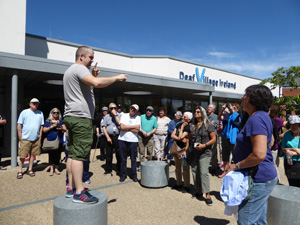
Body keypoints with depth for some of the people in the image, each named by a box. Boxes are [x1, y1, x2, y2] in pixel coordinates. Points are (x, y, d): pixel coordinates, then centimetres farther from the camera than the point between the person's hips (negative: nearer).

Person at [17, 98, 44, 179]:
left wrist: (40, 136, 7)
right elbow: (19, 125, 0)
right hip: (25, 139, -3)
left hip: (36, 139, 3)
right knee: (22, 156, 1)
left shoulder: (40, 113, 11)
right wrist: (20, 137, -5)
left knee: (33, 154, 9)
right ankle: (20, 171, 13)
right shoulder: (24, 112, 1)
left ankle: (30, 169, 21)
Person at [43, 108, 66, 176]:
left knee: (58, 155, 2)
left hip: (59, 140, 2)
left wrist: (61, 129, -14)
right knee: (51, 154, -2)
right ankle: (51, 169, 6)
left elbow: (65, 129, 8)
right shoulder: (48, 121, 8)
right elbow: (44, 130, 2)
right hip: (50, 140, -2)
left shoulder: (61, 121, 13)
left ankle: (56, 168, 14)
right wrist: (51, 127, -12)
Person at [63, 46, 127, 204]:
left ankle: (71, 188, 17)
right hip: (81, 117, -11)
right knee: (79, 154, -11)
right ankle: (79, 193, -8)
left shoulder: (70, 71, 26)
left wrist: (93, 76, 21)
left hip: (71, 117, 11)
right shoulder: (79, 68, -8)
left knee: (73, 154, 11)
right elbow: (96, 83, -26)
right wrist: (117, 78, -15)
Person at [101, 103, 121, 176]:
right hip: (109, 137, 1)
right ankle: (108, 170, 19)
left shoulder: (119, 116, 7)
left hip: (118, 137, -1)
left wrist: (115, 115, -10)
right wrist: (108, 137, -4)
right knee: (108, 154, 7)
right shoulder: (106, 116, 9)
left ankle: (119, 170, 14)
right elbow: (103, 127, 5)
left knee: (119, 154, 0)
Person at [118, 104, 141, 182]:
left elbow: (137, 130, -8)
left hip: (133, 140, -1)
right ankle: (123, 174, 20)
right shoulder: (124, 115, 6)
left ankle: (134, 175, 18)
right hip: (122, 140, 1)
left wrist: (126, 128, -7)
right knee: (123, 159, 7)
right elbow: (122, 127, -8)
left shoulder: (138, 118, 4)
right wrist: (134, 126, -6)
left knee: (133, 159, 5)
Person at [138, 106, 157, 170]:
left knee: (150, 152, 2)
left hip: (150, 137, 1)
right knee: (141, 151, 2)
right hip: (141, 136, 0)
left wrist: (150, 133, -11)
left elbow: (155, 128, 5)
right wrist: (143, 131, -14)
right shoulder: (142, 117, 1)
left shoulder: (154, 118, 4)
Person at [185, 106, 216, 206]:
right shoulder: (192, 126, 11)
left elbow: (214, 139, -6)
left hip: (204, 153, -5)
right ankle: (199, 191, 25)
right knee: (195, 171, 9)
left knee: (204, 172, -11)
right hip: (194, 153, 6)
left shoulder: (208, 125, -4)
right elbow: (190, 139, 17)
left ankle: (207, 195, -2)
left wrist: (204, 145, -18)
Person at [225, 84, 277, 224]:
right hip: (263, 177, 11)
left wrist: (236, 166, -18)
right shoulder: (263, 116, 12)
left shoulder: (256, 118, -21)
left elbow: (259, 154, -32)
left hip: (258, 180, -11)